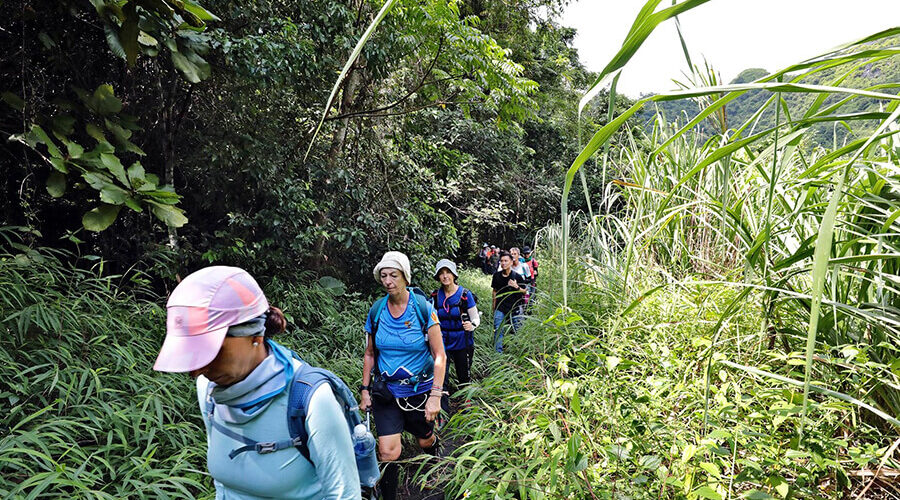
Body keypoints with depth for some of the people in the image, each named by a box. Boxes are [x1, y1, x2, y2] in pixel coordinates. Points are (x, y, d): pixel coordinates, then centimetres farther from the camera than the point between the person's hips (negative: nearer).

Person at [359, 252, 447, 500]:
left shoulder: (423, 308, -13)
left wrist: (435, 395, -18)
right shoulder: (376, 310, -4)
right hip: (386, 391, 1)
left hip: (421, 390, -1)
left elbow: (439, 355, -12)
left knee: (425, 441, 19)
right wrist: (365, 390, 4)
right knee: (388, 452, -10)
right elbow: (370, 354, 8)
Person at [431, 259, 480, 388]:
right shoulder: (435, 296, -1)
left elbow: (476, 318, -7)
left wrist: (471, 325, -27)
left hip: (462, 342, -2)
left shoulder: (465, 294, -10)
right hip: (442, 342, 2)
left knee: (463, 378, 10)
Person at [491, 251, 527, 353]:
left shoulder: (517, 276, -6)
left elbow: (524, 292, 1)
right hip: (500, 307, 1)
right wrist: (494, 303, 17)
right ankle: (498, 351, 6)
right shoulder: (497, 275, 0)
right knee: (498, 330, -4)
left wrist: (516, 287, -19)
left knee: (517, 329, 8)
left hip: (514, 307, -1)